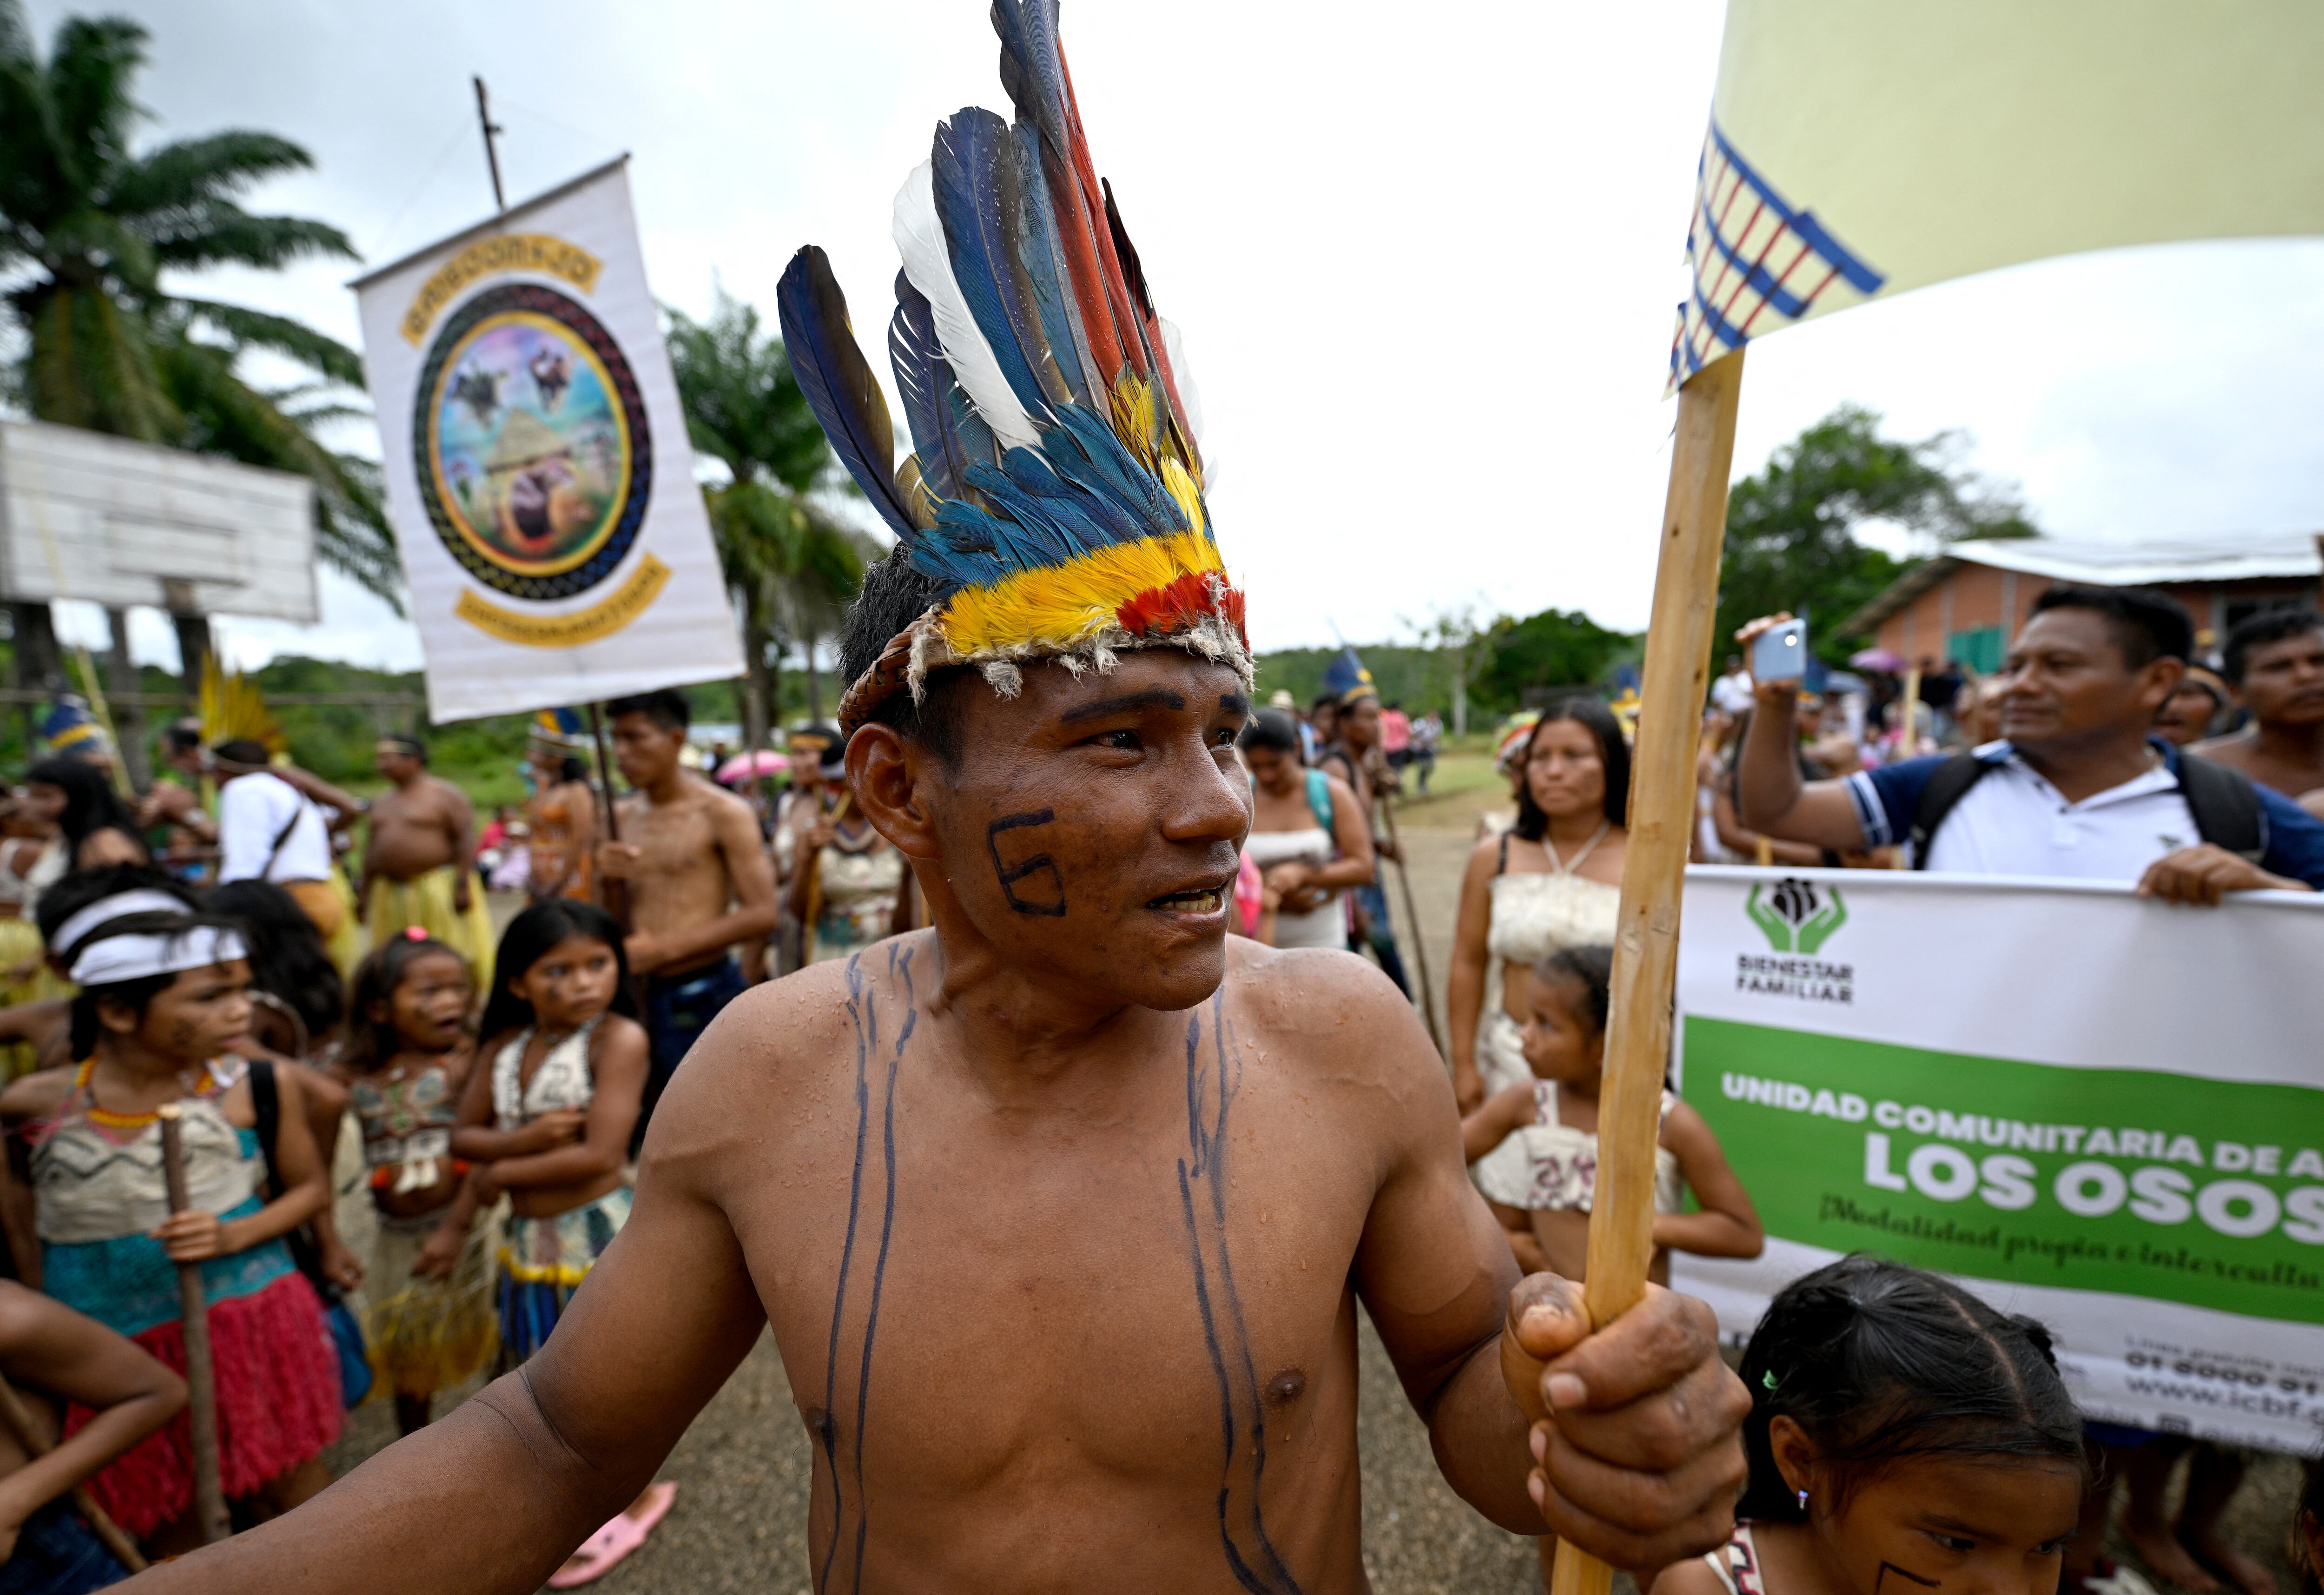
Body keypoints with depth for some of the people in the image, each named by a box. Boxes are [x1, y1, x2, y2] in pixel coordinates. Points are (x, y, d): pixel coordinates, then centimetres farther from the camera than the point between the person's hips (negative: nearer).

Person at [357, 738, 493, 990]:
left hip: (440, 891, -7)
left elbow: (466, 838, -13)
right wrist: (365, 893, 16)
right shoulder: (382, 802, 18)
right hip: (391, 893, 7)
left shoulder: (445, 795, -5)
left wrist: (463, 884, -20)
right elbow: (372, 849, 21)